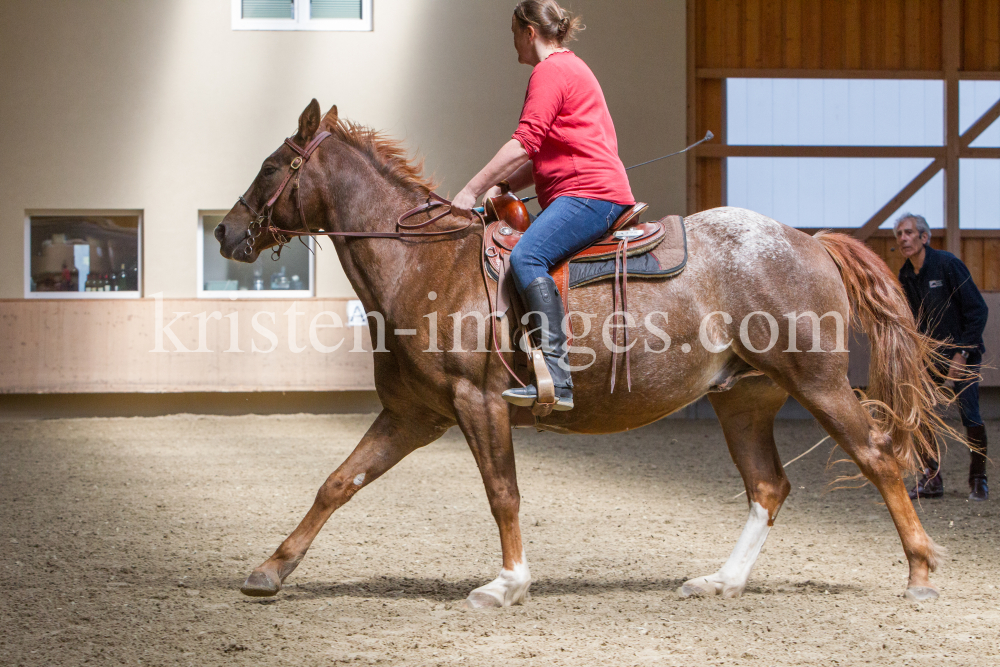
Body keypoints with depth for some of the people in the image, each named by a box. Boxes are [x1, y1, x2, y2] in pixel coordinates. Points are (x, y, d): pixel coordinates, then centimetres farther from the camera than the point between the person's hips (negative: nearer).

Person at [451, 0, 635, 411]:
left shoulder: (550, 71, -6)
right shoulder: (571, 68, 28)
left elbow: (525, 143, -17)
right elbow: (545, 155, 29)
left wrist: (472, 190, -17)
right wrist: (499, 189, 16)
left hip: (589, 194, -12)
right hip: (588, 195, 12)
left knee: (526, 257, -29)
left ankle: (556, 380, -41)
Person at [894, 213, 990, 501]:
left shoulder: (948, 264, -16)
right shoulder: (905, 276, 2)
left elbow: (978, 310, -15)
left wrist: (962, 355, -18)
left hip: (963, 350, -6)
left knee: (969, 415, -14)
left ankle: (978, 480, 1)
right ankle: (931, 480, 4)